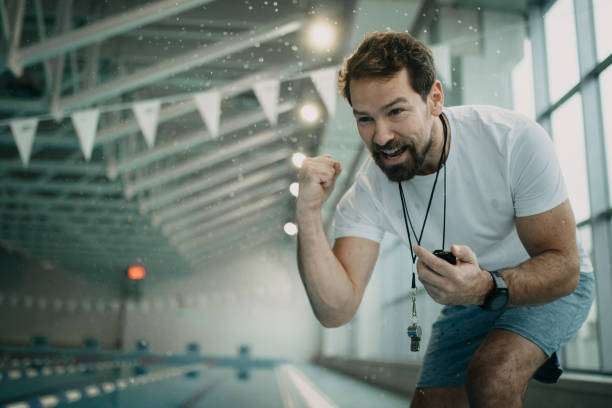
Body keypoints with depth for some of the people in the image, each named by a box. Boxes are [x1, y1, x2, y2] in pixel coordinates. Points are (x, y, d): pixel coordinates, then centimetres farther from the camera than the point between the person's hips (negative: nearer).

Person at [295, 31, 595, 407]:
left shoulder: (516, 140, -27)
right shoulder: (369, 193, -20)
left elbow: (564, 267, -23)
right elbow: (336, 310, -27)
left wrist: (487, 287, -43)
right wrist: (309, 213, -39)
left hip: (549, 287, -4)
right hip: (469, 303, 4)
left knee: (492, 376, -29)